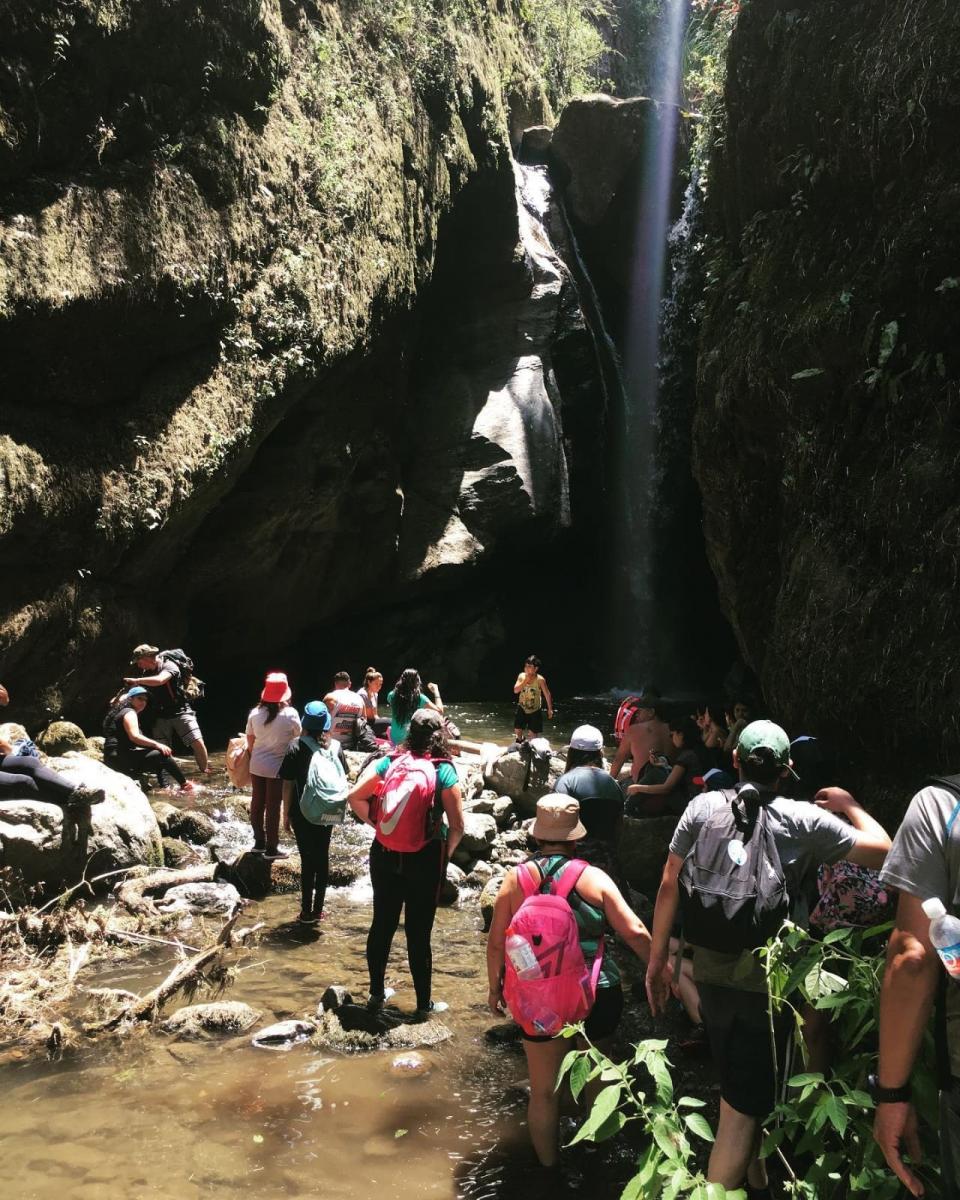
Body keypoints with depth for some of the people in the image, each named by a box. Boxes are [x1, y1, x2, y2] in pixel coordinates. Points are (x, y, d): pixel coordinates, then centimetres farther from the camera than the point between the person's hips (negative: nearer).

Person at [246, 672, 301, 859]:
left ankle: (259, 842, 28)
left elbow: (250, 740, 6)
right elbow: (298, 738, -5)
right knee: (273, 807, 4)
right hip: (277, 767, -4)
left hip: (257, 766, 4)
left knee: (257, 803, 16)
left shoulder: (255, 713, -4)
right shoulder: (290, 714, -15)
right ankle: (271, 848, 13)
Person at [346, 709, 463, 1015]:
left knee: (382, 923, 17)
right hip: (426, 858, -3)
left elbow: (354, 797, -6)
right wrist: (446, 854, 4)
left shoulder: (389, 762, -3)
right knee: (419, 932, 8)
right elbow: (457, 826, -12)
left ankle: (377, 993, 32)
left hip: (386, 854, 3)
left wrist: (376, 824, 6)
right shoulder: (444, 771, -11)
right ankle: (424, 1003, 21)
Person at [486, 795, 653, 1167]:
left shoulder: (516, 878, -6)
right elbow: (635, 933, -10)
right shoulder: (594, 878, -9)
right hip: (596, 994, 1)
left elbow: (496, 942, -2)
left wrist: (494, 986, 12)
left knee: (544, 1092, 16)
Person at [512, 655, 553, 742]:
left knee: (533, 733, 2)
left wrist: (550, 709, -8)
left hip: (535, 710, -3)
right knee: (517, 729, 10)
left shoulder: (540, 679, -19)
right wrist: (525, 681, -24)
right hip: (522, 708, 3)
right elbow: (516, 690, -13)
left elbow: (547, 694, -11)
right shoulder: (521, 676, -8)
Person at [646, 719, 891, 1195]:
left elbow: (670, 885, -3)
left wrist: (657, 958, 6)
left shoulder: (702, 807, -5)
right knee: (743, 1106, 7)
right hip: (768, 983, -4)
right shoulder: (804, 820, -12)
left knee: (740, 1089, 27)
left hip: (711, 975, 4)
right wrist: (849, 805, 12)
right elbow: (881, 851, -5)